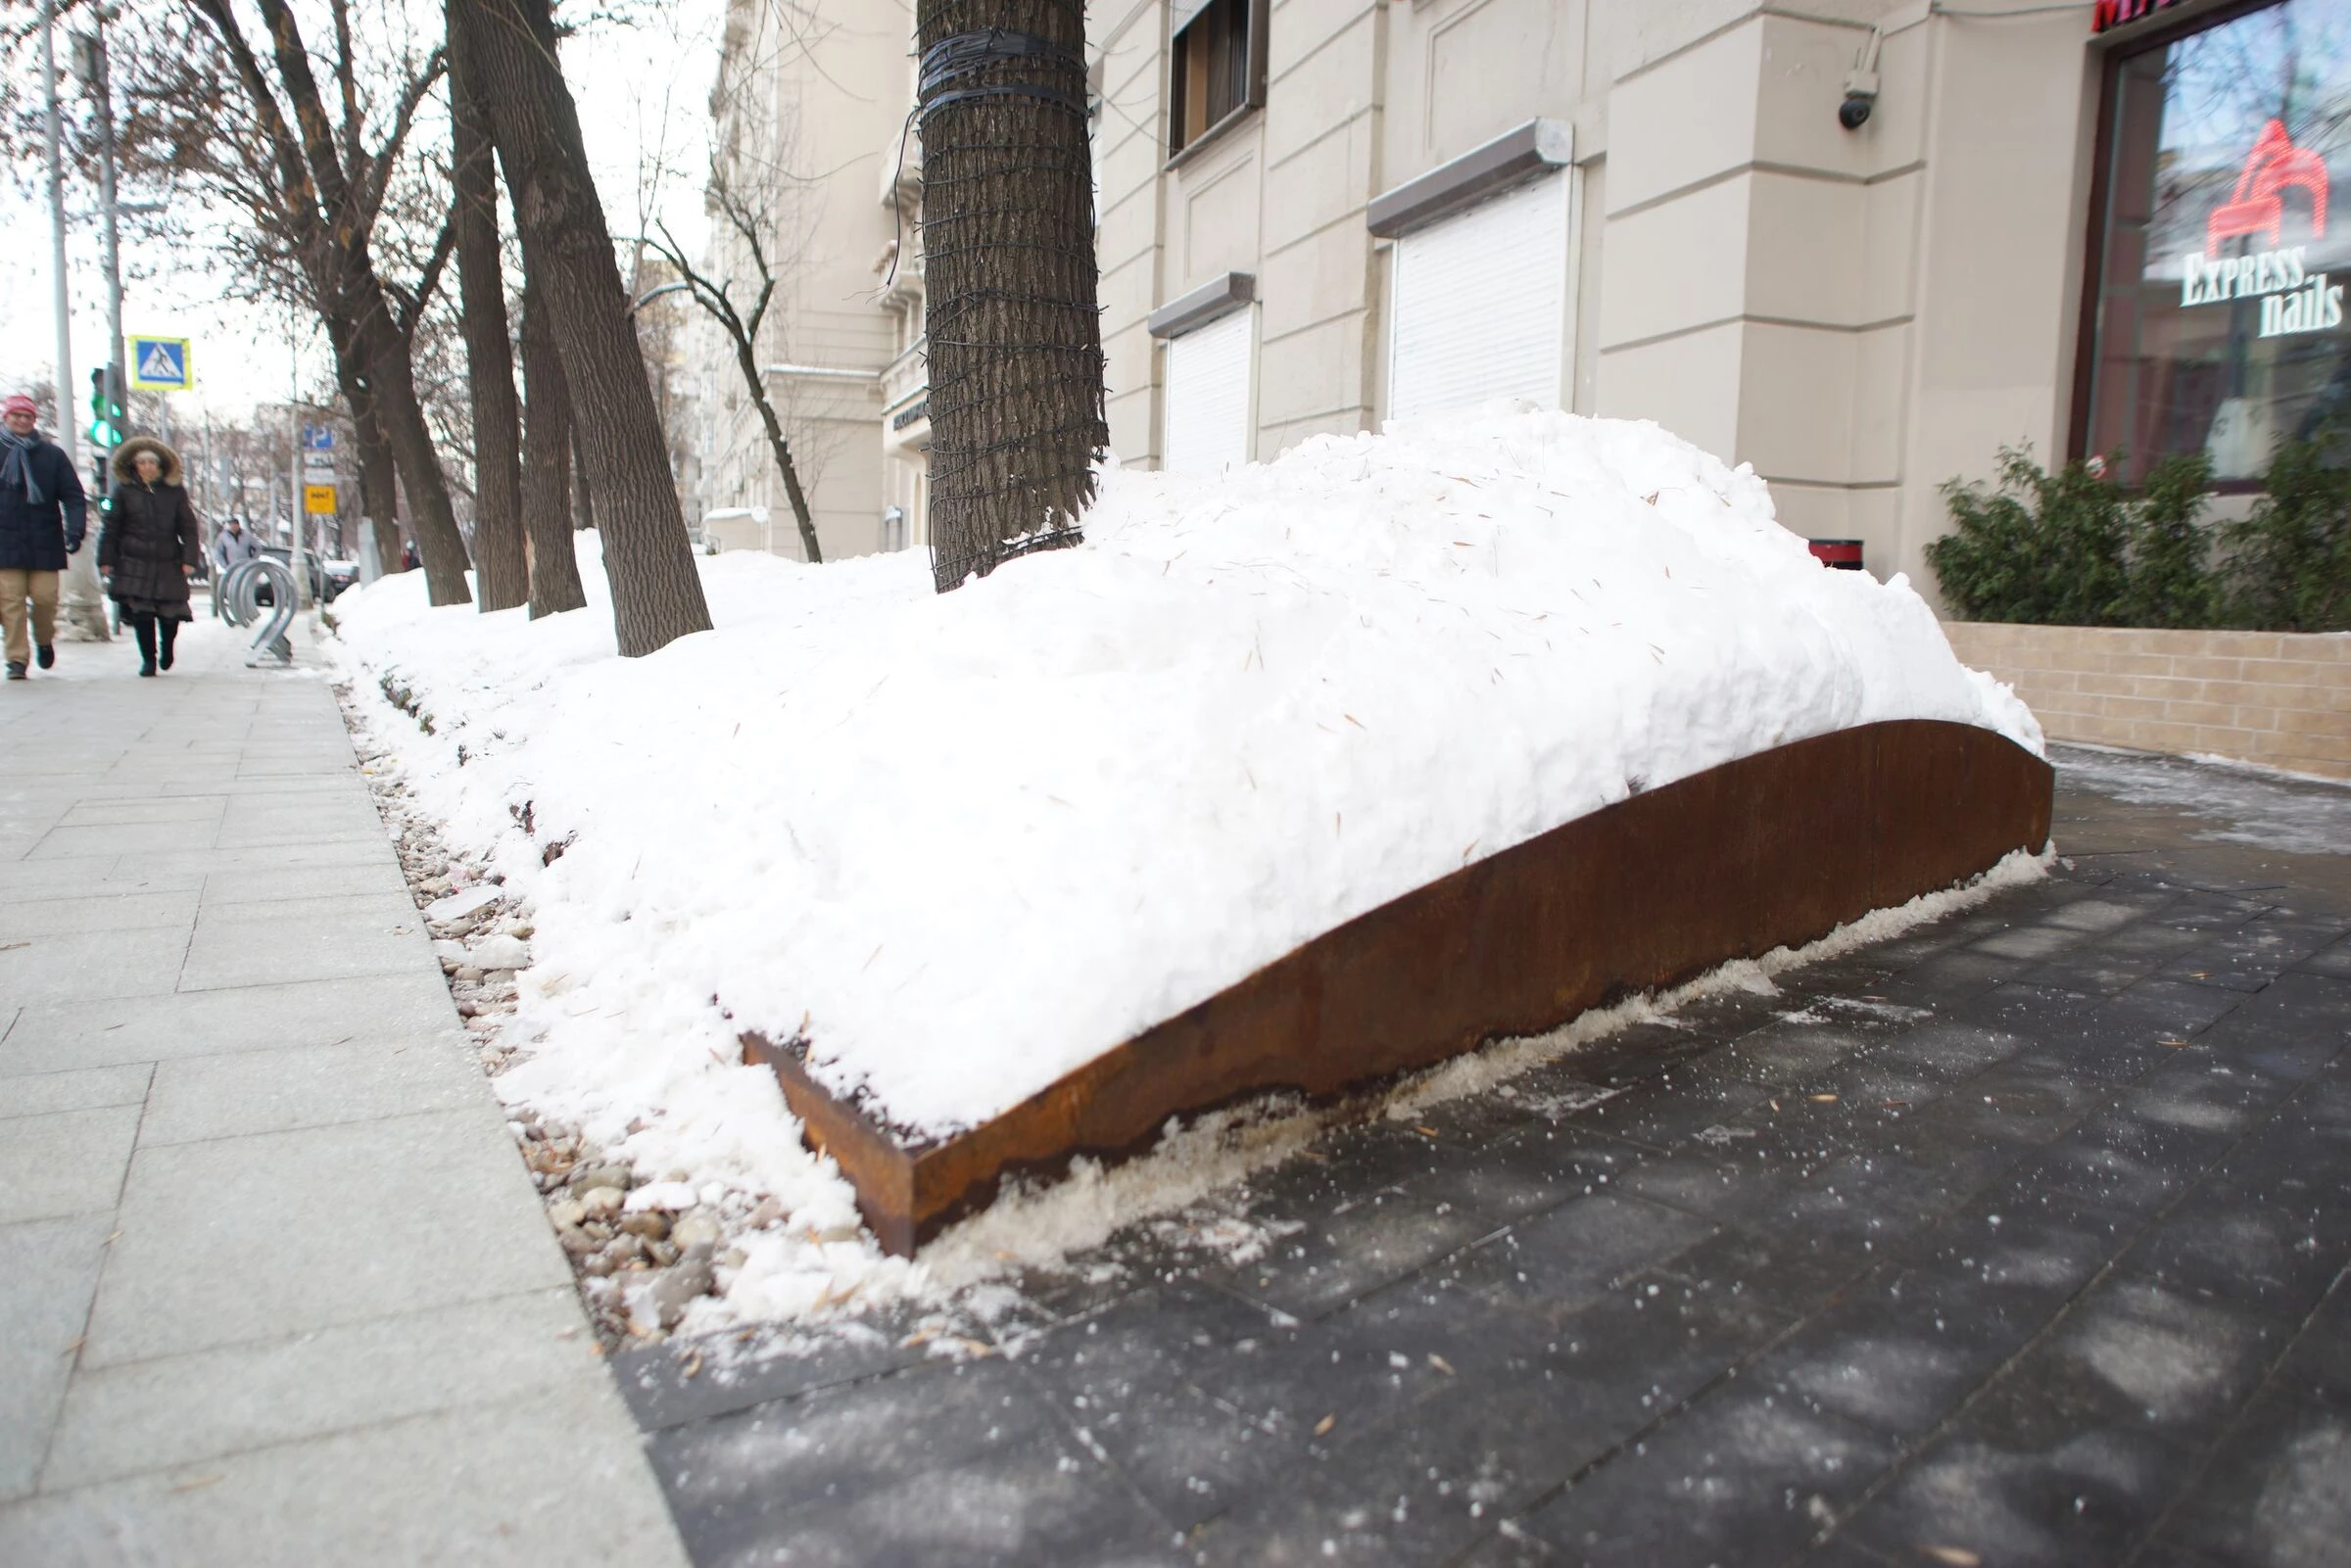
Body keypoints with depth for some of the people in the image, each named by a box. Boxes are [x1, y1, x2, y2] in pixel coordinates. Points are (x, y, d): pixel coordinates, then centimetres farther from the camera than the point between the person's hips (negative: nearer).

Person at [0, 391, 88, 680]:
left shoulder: (51, 455, 8)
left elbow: (73, 495, 3)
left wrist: (75, 529, -11)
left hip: (44, 543, 0)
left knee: (45, 596, -3)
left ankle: (44, 641, 24)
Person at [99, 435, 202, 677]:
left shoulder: (175, 491, 8)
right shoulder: (123, 491, 6)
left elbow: (189, 528, 7)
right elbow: (111, 528, 8)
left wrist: (189, 559, -2)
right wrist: (106, 560, 4)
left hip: (168, 564, 0)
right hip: (135, 564, 0)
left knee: (170, 614, -1)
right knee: (141, 612, -5)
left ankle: (166, 647, 29)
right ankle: (148, 658, 7)